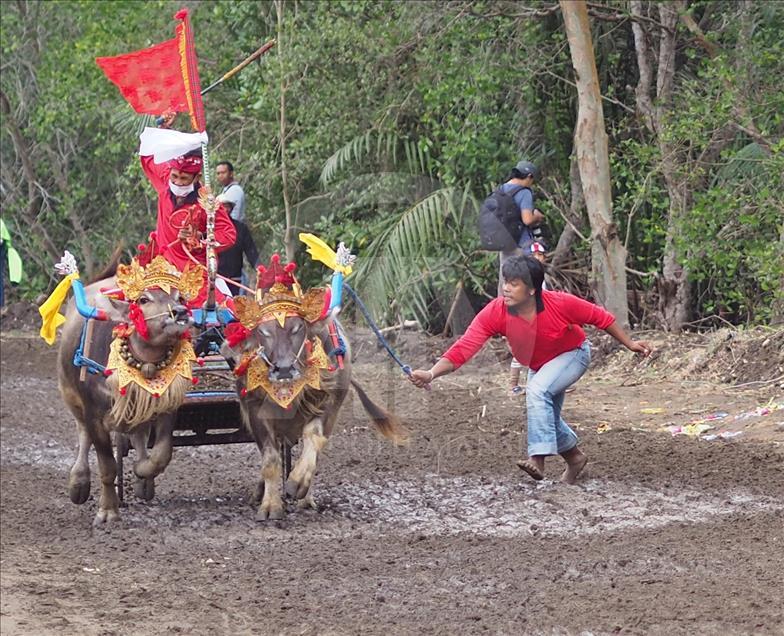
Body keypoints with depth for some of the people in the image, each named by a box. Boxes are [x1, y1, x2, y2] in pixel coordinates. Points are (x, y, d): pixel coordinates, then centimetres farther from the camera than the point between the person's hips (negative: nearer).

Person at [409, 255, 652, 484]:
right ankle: (574, 457, 46)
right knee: (547, 417, 16)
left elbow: (600, 317, -19)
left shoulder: (560, 304, -35)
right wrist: (431, 374, -51)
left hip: (573, 354, -5)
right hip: (539, 366, 5)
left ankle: (538, 459, -32)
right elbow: (463, 348, -36)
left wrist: (630, 344, -10)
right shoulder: (494, 313, -30)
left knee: (538, 389, -31)